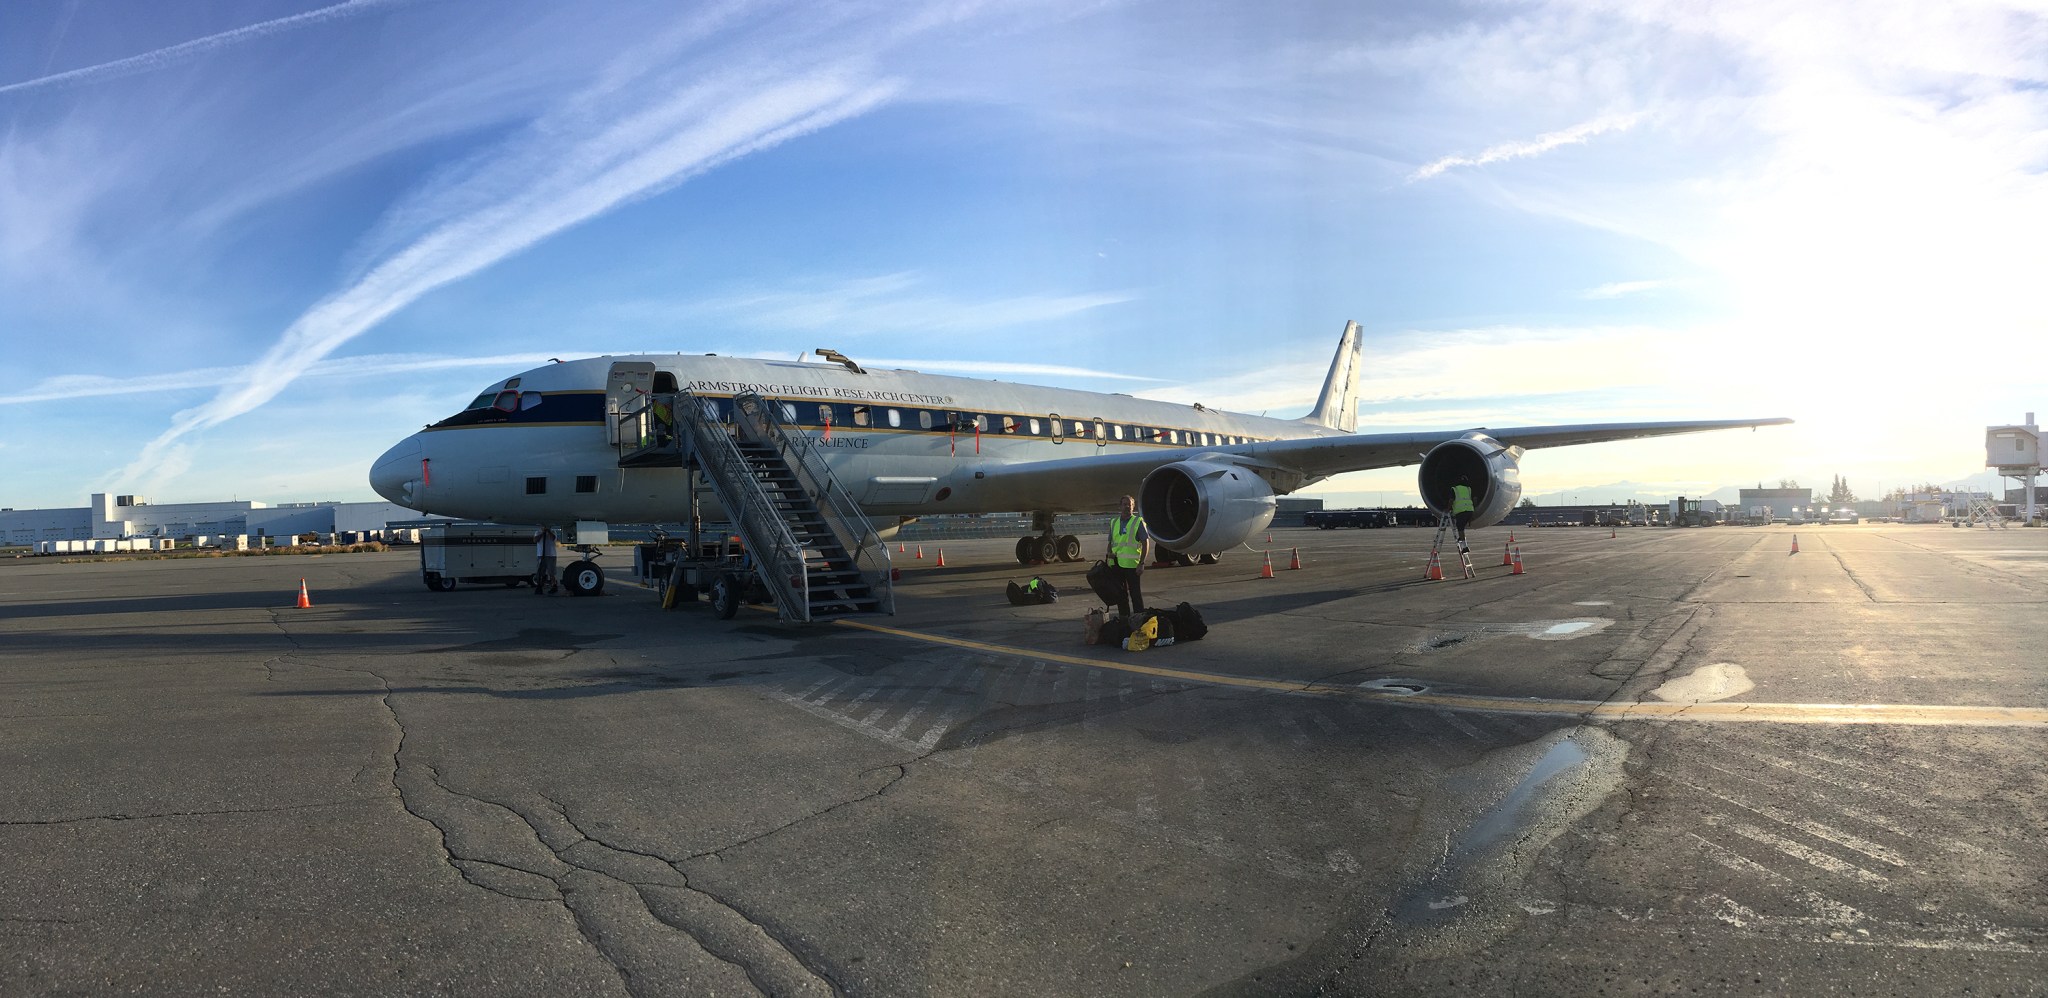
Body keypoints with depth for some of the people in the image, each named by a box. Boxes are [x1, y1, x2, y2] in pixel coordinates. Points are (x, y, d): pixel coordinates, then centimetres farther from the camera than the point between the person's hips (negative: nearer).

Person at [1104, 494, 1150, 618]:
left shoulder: (1138, 521, 0)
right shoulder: (1114, 522, 14)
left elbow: (1146, 543, -3)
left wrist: (1141, 563, -11)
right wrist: (1109, 554, 0)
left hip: (1131, 563, -5)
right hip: (1115, 564, 5)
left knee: (1135, 594, -2)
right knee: (1120, 594, 11)